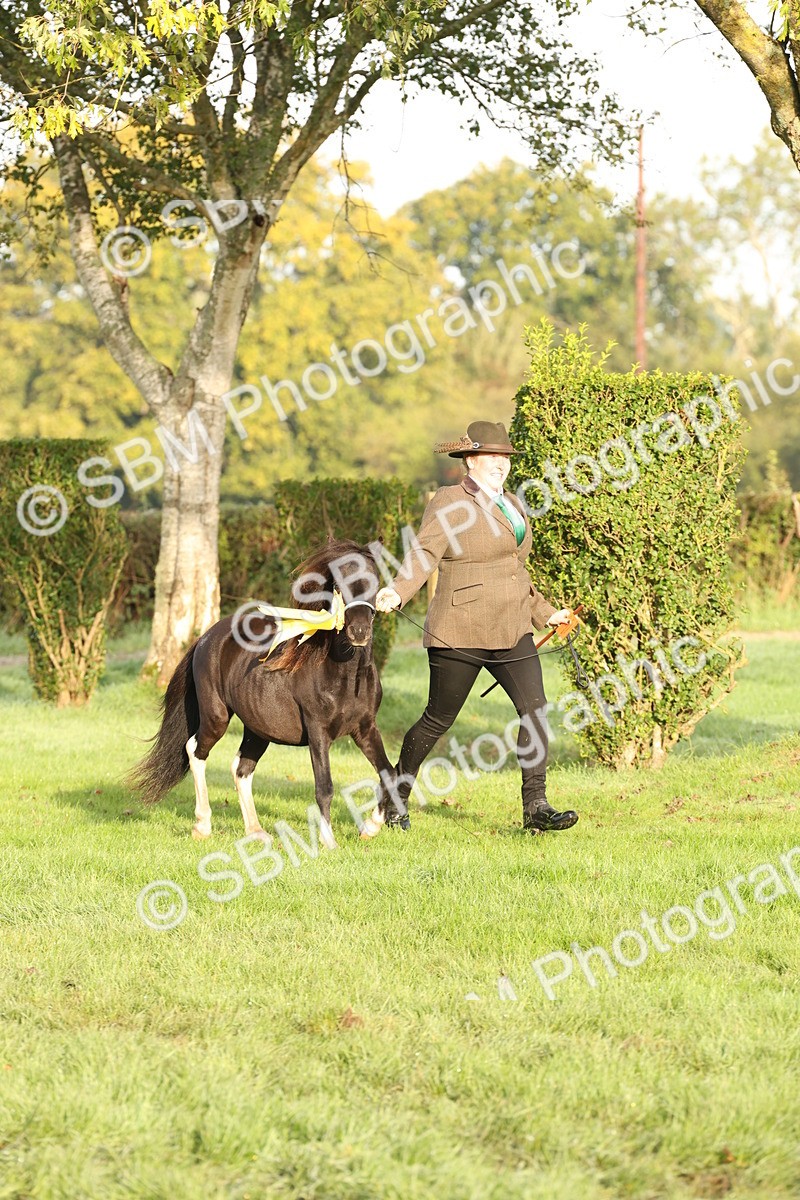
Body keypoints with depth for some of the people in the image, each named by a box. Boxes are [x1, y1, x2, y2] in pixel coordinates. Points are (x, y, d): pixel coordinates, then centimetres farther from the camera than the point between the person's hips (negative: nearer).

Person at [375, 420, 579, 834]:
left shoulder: (510, 504, 16)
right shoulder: (449, 503, -7)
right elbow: (424, 553, -20)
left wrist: (545, 612, 29)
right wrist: (397, 592, -37)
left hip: (511, 632, 6)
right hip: (460, 633, -6)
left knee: (535, 708, -8)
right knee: (438, 720, 2)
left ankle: (535, 807, -8)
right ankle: (395, 799, 20)